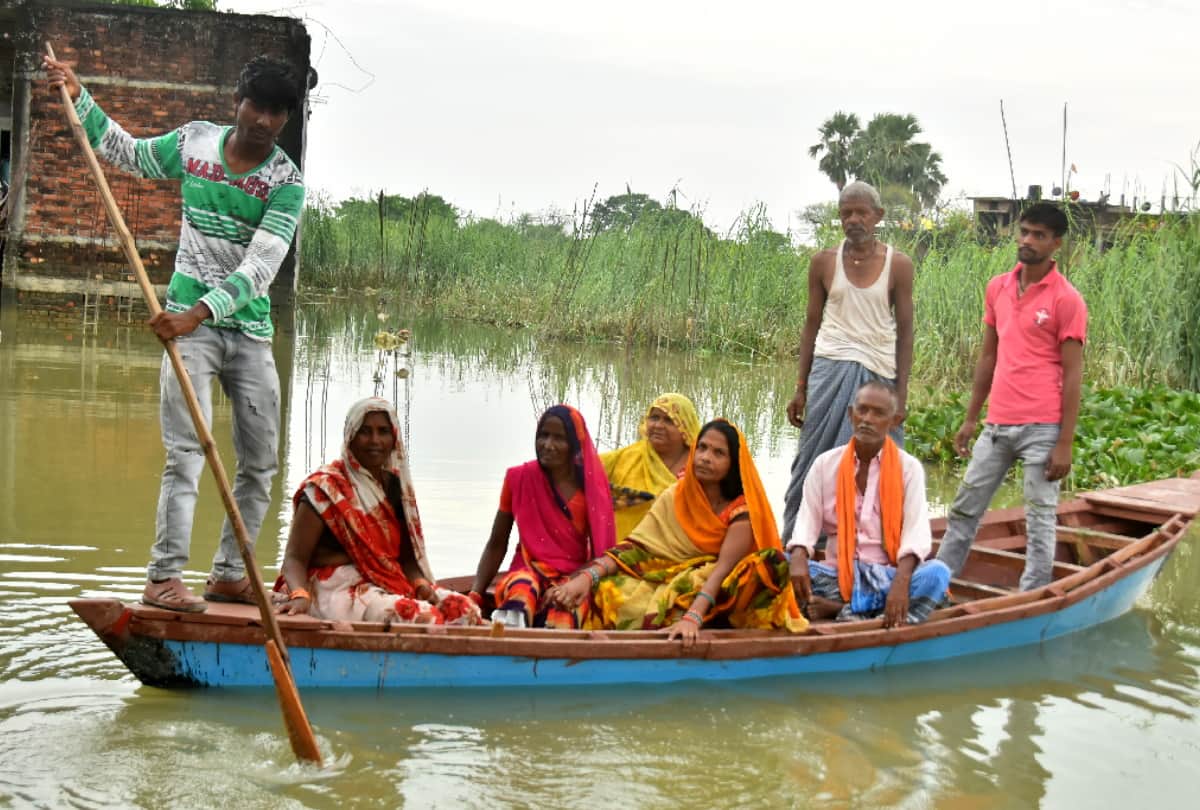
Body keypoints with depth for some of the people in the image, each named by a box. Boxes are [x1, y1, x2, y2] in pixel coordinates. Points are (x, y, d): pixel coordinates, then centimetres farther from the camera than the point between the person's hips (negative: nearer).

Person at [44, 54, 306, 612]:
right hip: (189, 321, -1)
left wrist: (201, 310, -31)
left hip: (251, 330, 2)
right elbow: (125, 152, 21)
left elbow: (260, 267, -19)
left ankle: (228, 576, 17)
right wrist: (78, 97, 13)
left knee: (262, 461, 4)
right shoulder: (194, 141, 1)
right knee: (186, 451, -14)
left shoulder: (286, 182, -7)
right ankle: (163, 577, -12)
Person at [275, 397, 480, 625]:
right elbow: (295, 557, -8)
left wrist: (421, 583, -6)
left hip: (391, 585, 7)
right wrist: (300, 596, -28)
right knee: (419, 617, -33)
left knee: (464, 609, -16)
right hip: (340, 590, -7)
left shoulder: (396, 485, 15)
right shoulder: (325, 488, -4)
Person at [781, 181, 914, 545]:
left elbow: (904, 331, 2)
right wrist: (801, 388, 5)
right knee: (816, 460, 2)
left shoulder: (898, 265, 1)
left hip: (878, 373, -1)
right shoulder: (823, 262, 5)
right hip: (830, 369, 1)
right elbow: (812, 325, 9)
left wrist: (901, 394, -4)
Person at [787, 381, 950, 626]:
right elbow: (807, 523, -3)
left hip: (886, 575, -1)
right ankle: (875, 612, -31)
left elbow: (916, 533, -10)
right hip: (837, 575, 1)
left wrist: (901, 582, -29)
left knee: (937, 573, -31)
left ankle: (841, 609, -30)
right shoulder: (825, 464, 6)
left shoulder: (909, 468, 1)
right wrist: (799, 559, -26)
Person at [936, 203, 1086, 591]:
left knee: (1040, 518, 0)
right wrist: (970, 419, 15)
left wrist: (1065, 443, -12)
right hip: (997, 424, 6)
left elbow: (1073, 376, -8)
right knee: (965, 508, 12)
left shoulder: (1067, 300, -7)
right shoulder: (997, 288, 10)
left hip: (1042, 428, -6)